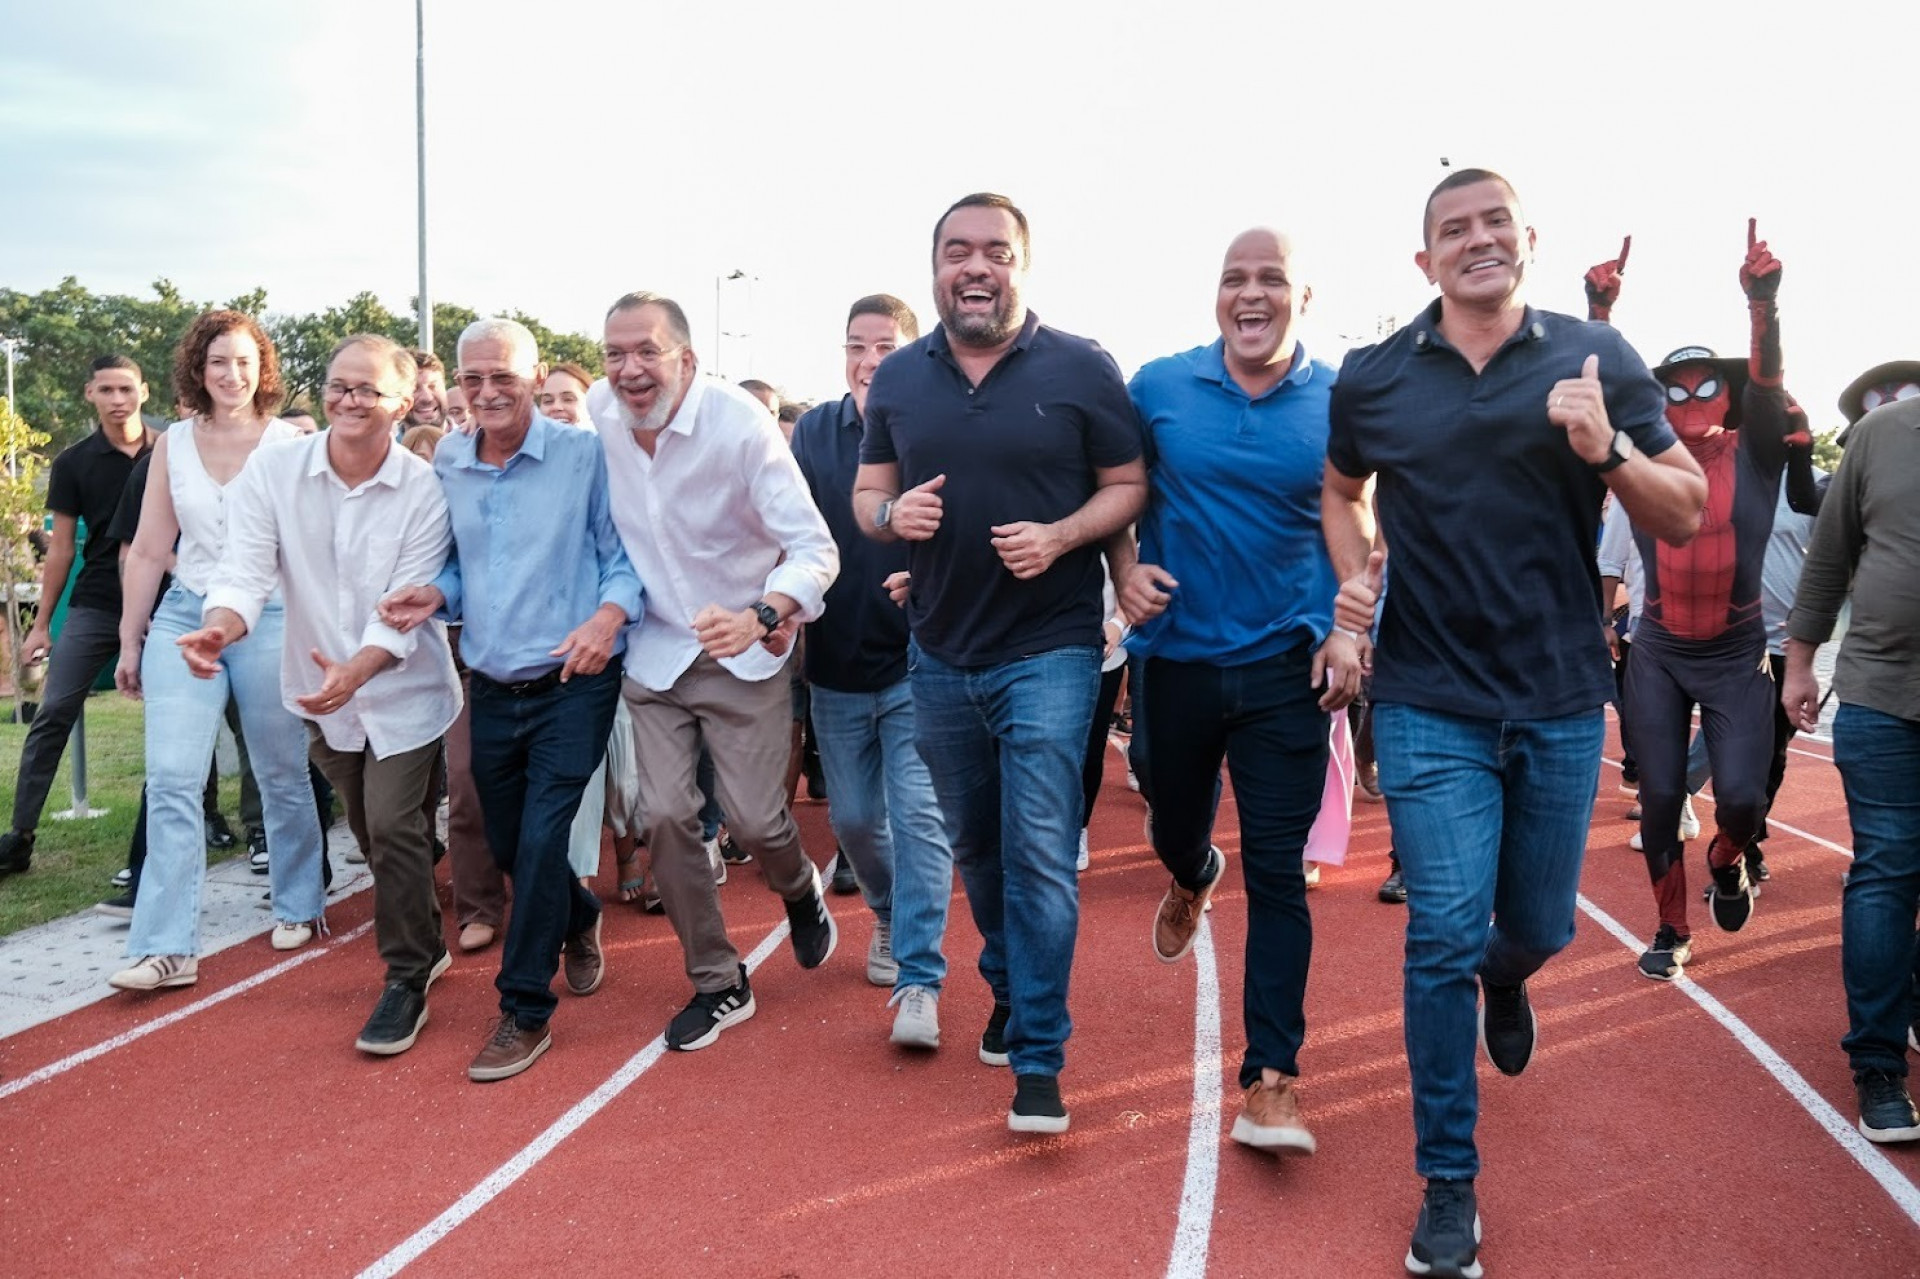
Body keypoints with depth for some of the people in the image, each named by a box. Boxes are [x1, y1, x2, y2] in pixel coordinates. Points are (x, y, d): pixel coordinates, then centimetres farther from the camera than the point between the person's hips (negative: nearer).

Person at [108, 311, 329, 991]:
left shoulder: (291, 443, -3)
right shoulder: (173, 445, 6)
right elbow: (148, 551, 10)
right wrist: (129, 642, 11)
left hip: (270, 619, -2)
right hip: (185, 618, 3)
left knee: (281, 776, 9)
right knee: (171, 779, -6)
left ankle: (298, 907, 29)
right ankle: (166, 947, -4)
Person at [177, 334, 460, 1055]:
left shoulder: (425, 490, -17)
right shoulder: (272, 471, -10)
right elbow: (247, 568, -17)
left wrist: (356, 670, -39)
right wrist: (221, 627, -39)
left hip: (403, 689, -4)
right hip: (320, 691, 4)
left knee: (393, 827, -10)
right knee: (374, 833, 18)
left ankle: (407, 980, 6)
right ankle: (424, 942, 41)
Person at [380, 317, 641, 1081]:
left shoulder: (583, 455, -10)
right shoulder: (446, 463, 4)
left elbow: (624, 555, -10)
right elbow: (460, 565, 14)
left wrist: (610, 614, -29)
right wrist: (436, 596, -8)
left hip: (572, 685, -5)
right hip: (491, 690, 6)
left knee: (540, 840, -11)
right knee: (507, 844, 17)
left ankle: (525, 1012, 4)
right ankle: (579, 919, 48)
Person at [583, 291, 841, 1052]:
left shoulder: (741, 425, -22)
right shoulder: (599, 414, -8)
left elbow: (816, 549, -26)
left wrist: (761, 617, -44)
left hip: (743, 652, -4)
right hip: (656, 651, 4)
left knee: (753, 820, -2)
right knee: (667, 817, 0)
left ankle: (800, 891, 35)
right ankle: (718, 985, 18)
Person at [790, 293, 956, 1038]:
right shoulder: (813, 433, 3)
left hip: (918, 661, -4)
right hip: (838, 664, 4)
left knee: (919, 815, -8)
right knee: (854, 819, 15)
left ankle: (919, 983, -4)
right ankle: (891, 916, 42)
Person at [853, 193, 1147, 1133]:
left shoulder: (1080, 369, -5)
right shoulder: (899, 377, 6)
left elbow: (1129, 486, -1)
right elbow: (866, 493, 12)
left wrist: (1061, 536, -19)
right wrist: (891, 512, -12)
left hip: (1048, 650, -4)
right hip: (941, 653, 5)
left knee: (1039, 853, -8)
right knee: (976, 847, 18)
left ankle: (1038, 1058, 2)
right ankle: (1011, 992, 40)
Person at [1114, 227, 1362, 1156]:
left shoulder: (1337, 403, -1)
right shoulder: (1158, 388, -1)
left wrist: (1348, 629, -7)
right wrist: (1127, 572, -7)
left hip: (1286, 663, -1)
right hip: (1178, 656, 2)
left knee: (1277, 871, -3)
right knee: (1174, 828, 19)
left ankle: (1270, 1077, 4)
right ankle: (1192, 880, 58)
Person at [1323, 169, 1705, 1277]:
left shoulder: (1597, 358, -1)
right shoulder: (1374, 378, 1)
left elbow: (1687, 515, -1)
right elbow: (1342, 489, 19)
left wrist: (1606, 452, -20)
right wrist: (1355, 573, 0)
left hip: (1562, 703, 1)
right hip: (1431, 706, -1)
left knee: (1539, 926, 16)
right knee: (1445, 936, -6)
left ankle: (1504, 979, 55)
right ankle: (1450, 1185, 10)